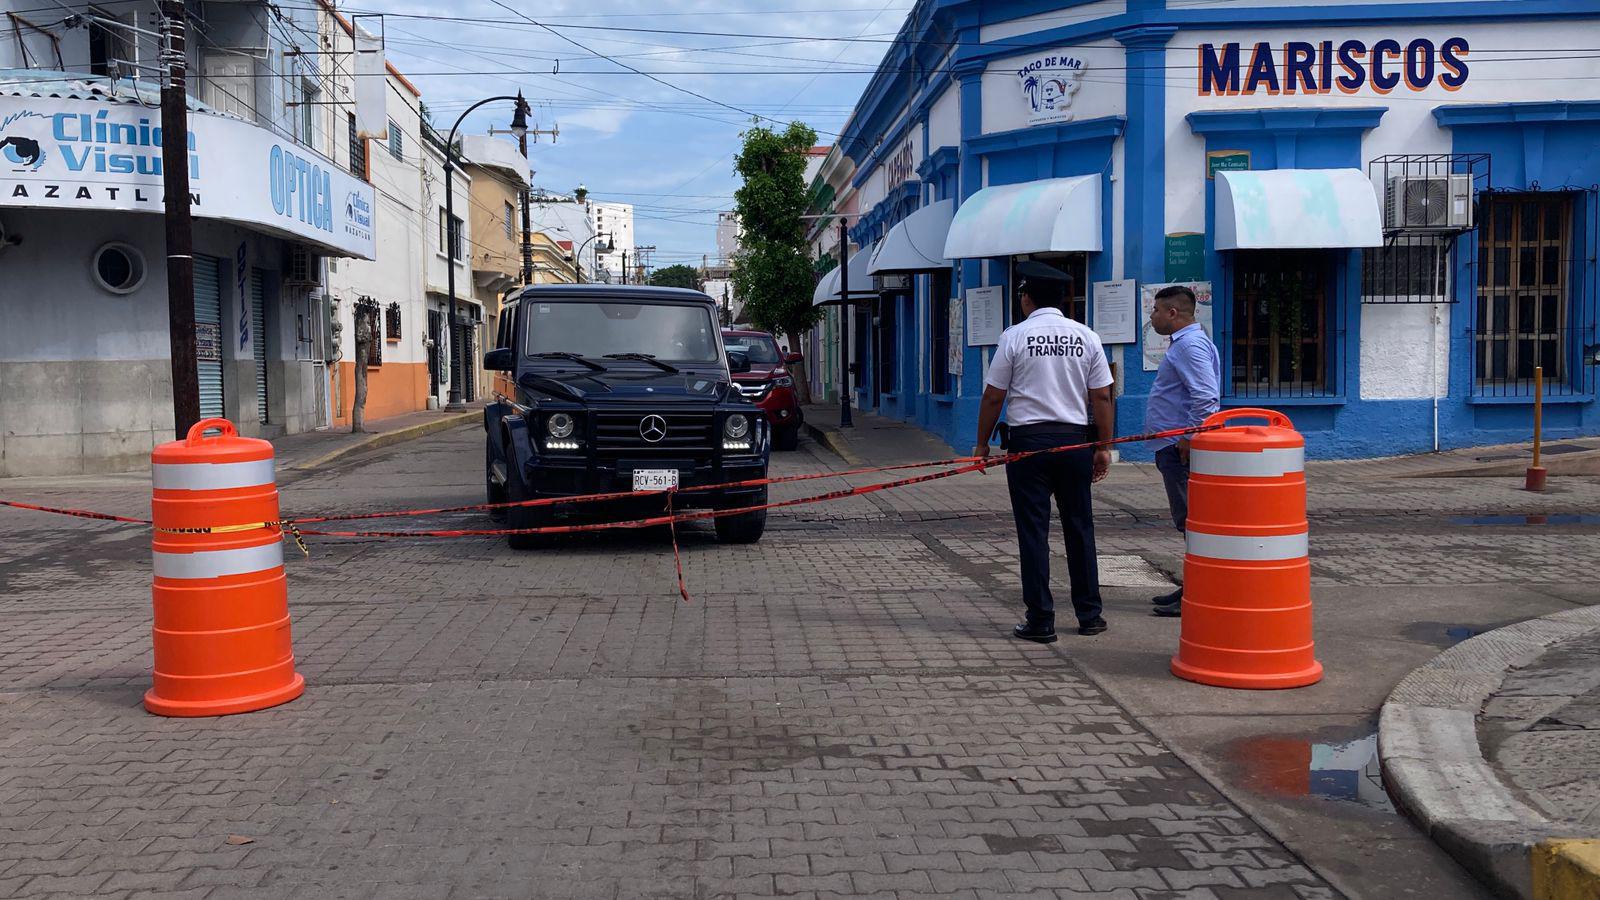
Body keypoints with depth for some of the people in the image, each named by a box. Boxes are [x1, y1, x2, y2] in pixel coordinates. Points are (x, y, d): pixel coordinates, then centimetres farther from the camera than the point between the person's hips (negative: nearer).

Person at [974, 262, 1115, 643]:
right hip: (1075, 440, 3)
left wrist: (982, 443, 8)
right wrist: (1104, 447, 11)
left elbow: (993, 397, -3)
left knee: (1033, 531, 1)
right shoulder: (1086, 337, 4)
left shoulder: (1015, 336, -4)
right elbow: (1102, 398, 4)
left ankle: (1040, 621, 3)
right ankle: (1089, 615, 19)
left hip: (1029, 440, -3)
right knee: (1080, 528, 13)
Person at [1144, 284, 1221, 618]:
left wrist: (1187, 439, -23)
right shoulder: (1184, 343, 20)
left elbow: (1206, 398, -25)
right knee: (1189, 523, 15)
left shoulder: (1191, 345, -15)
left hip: (1182, 449, -11)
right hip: (1175, 448, 11)